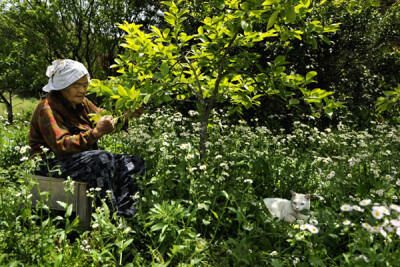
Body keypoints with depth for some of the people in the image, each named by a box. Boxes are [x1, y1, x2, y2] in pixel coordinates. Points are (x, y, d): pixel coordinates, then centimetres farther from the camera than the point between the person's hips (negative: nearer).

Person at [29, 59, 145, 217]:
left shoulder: (81, 103, 11)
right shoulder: (47, 108, -13)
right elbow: (62, 146, -25)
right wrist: (96, 132, -36)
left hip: (83, 158, 8)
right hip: (52, 163, -8)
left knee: (136, 164, -10)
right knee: (103, 159, -36)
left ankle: (122, 215, -25)